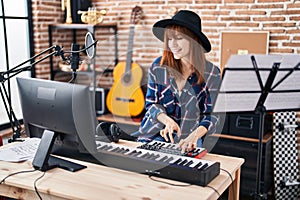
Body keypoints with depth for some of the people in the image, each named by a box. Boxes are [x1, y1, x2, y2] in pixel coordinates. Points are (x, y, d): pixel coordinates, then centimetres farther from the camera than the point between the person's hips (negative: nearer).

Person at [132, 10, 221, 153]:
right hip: (153, 136, 1)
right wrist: (167, 120, -15)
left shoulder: (212, 73, -6)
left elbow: (212, 114, -4)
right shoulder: (158, 66, -2)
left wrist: (195, 135, -23)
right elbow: (150, 104, 5)